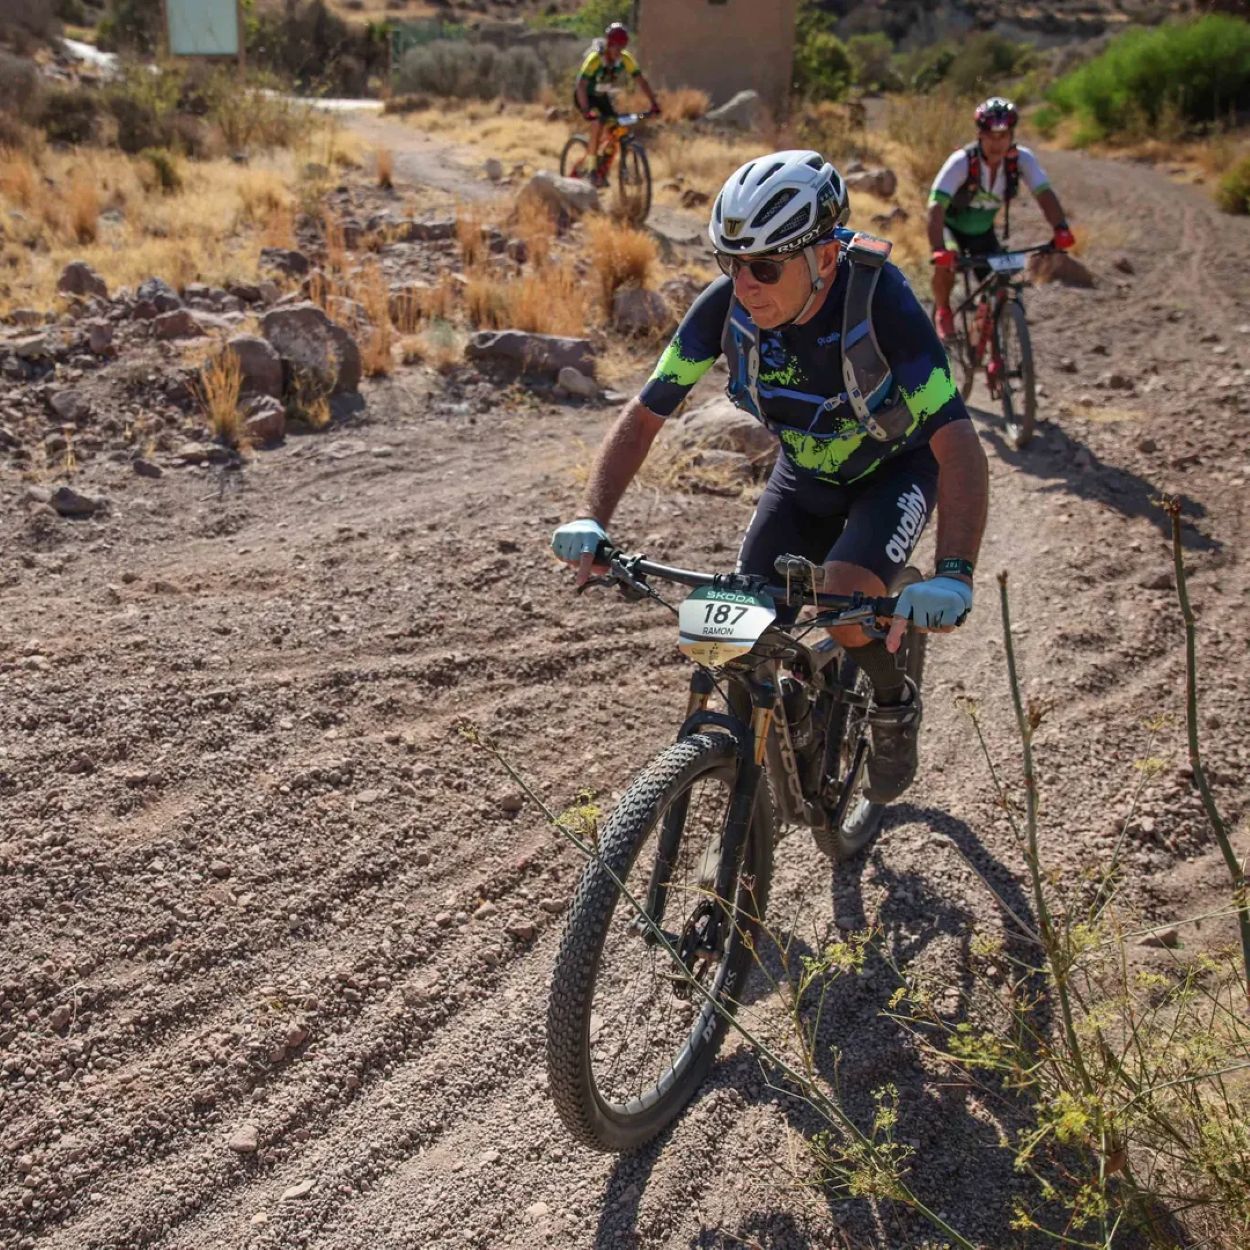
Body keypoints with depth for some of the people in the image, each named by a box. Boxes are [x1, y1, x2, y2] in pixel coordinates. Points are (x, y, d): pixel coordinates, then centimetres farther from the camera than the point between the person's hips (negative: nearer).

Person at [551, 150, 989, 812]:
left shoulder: (880, 302, -34)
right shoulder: (725, 306, -24)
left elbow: (958, 443, -40)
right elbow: (644, 415, -17)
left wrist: (954, 576, -53)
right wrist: (591, 518, -31)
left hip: (897, 465, -4)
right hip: (805, 470, 4)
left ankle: (894, 705, 6)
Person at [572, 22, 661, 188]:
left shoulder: (626, 59, -19)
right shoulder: (594, 59, -32)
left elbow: (641, 80, -15)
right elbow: (581, 86, -37)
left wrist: (654, 102, -25)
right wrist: (586, 111, -49)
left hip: (602, 96, 5)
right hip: (585, 95, -5)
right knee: (598, 122, -30)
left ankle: (603, 166, 9)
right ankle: (593, 168, -23)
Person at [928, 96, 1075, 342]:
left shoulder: (1021, 158, -21)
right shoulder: (961, 161, -31)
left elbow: (1044, 193, -29)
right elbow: (936, 205, -40)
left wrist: (1061, 228, -49)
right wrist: (939, 250, -55)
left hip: (983, 230, 3)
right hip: (952, 226, -3)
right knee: (946, 261, -35)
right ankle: (943, 311, -4)